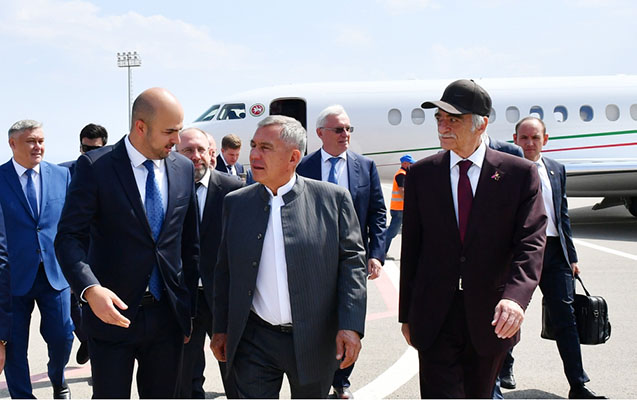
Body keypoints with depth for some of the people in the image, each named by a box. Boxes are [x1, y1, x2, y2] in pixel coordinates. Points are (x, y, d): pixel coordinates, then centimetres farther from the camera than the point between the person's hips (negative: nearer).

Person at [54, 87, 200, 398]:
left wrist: (189, 309, 13)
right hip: (113, 313, -4)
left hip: (168, 315, 4)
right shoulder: (94, 166, -9)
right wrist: (90, 289, -29)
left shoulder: (184, 169, 5)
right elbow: (69, 237, -12)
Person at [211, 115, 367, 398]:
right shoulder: (236, 203, 4)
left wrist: (351, 326, -11)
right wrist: (221, 328, 9)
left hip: (313, 342, -1)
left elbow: (352, 262, -4)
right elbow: (225, 270, 10)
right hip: (253, 343, 2)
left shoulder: (333, 199, -4)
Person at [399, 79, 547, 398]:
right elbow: (411, 247, 7)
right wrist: (406, 314, 7)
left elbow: (531, 243, -11)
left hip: (491, 318, 0)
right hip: (434, 320, 0)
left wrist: (515, 297, -29)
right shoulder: (421, 174, 3)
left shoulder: (520, 173, -3)